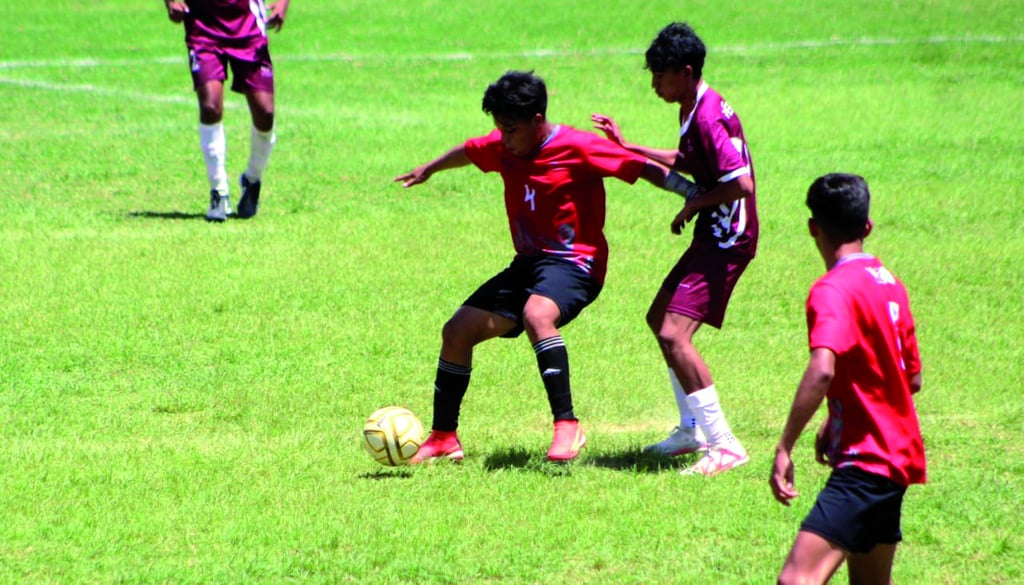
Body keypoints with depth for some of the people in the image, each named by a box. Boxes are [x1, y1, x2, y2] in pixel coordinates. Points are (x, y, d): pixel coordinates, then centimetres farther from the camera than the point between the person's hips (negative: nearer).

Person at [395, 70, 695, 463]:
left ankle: (567, 426, -39)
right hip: (528, 262, 8)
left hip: (574, 262, -8)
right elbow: (467, 153, 27)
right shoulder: (502, 148, 6)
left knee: (536, 315, -38)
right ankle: (443, 437, 18)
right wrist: (429, 169, 45)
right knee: (458, 330, 4)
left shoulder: (578, 148, -15)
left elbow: (644, 168, -17)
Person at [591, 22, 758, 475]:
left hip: (727, 241, -11)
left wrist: (694, 204, -14)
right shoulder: (694, 110, 11)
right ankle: (693, 430, 32)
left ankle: (724, 446, -15)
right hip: (713, 236, 11)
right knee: (660, 318, 23)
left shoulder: (708, 118, -22)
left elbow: (742, 184, -29)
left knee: (673, 334, -18)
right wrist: (627, 147, 24)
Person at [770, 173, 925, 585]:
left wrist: (784, 448, -29)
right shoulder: (890, 284, 13)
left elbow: (822, 370, -31)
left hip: (864, 464, -10)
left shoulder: (833, 290, -14)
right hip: (899, 455, 10)